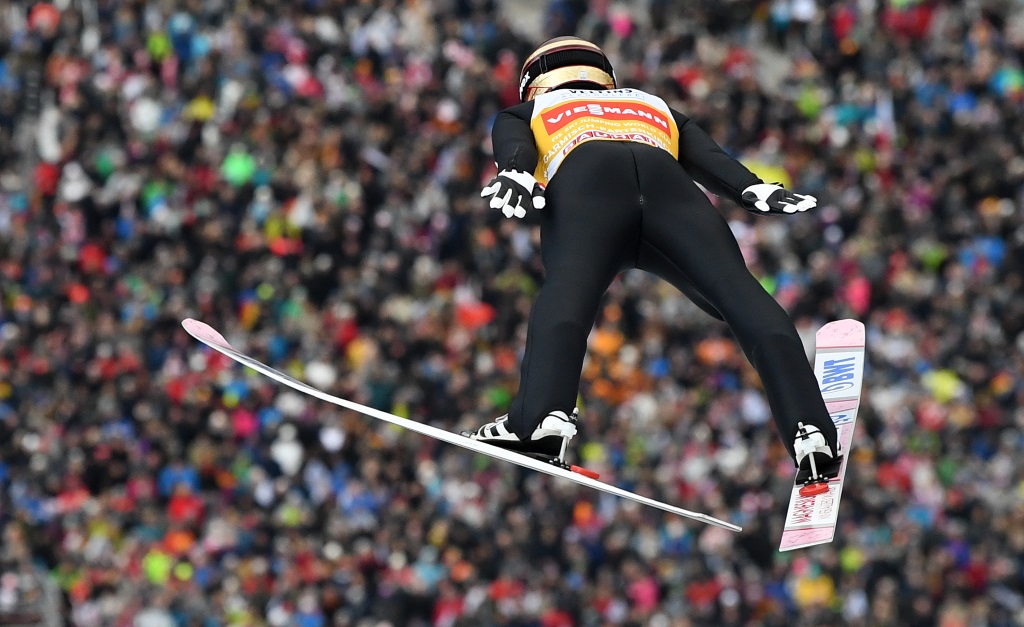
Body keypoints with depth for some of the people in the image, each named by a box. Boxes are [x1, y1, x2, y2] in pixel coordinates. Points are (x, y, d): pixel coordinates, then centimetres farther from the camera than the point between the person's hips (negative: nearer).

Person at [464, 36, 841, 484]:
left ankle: (541, 418, -47)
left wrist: (514, 175, -5)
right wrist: (754, 190, 10)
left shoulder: (524, 114, 41)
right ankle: (811, 432, -27)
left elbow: (514, 147, 16)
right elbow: (708, 157, 27)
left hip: (584, 183, -1)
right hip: (668, 183, 1)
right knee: (740, 295, -8)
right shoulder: (657, 110, 47)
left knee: (567, 289, -22)